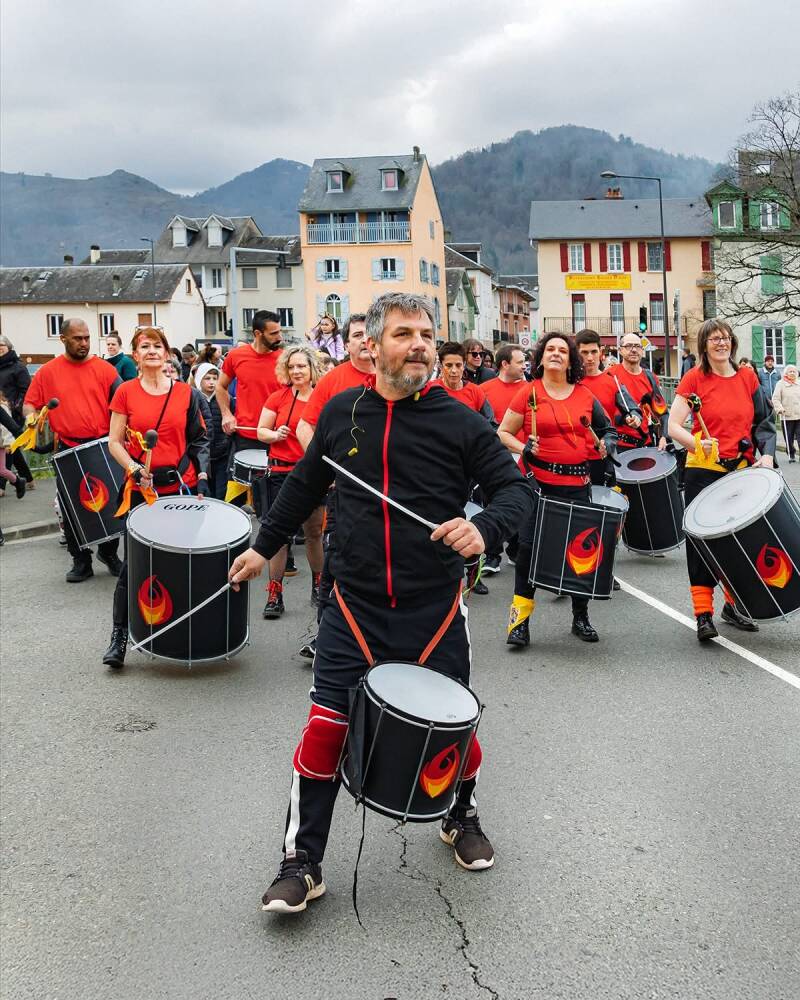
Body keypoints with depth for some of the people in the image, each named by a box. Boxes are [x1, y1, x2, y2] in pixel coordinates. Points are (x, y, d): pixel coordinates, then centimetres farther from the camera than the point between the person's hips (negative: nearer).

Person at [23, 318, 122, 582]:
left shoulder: (105, 369, 0)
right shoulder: (47, 372, 4)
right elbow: (29, 404, 8)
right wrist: (32, 418, -13)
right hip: (68, 451, 1)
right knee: (71, 508, 6)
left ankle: (109, 552, 27)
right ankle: (81, 561, 18)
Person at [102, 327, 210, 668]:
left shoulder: (184, 392, 4)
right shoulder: (126, 392, 1)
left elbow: (199, 439, 9)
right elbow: (115, 442, 2)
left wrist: (201, 481, 0)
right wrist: (133, 468, -14)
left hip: (182, 486, 1)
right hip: (141, 488, -1)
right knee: (134, 561, -3)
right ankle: (119, 635, 6)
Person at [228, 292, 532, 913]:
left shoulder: (459, 421, -6)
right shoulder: (342, 412, 2)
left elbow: (516, 490, -5)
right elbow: (307, 484, 17)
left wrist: (483, 529, -26)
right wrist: (265, 546, 22)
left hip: (435, 606, -1)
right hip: (355, 605, 1)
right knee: (327, 727, -3)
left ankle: (463, 819, 43)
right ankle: (301, 865, 13)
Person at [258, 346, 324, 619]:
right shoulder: (278, 397, 0)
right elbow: (261, 431, 5)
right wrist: (275, 435, -16)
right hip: (281, 471, -1)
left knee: (314, 532, 11)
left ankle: (318, 584, 30)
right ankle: (274, 594, 6)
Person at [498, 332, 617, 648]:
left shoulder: (584, 395, 9)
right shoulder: (529, 393, 1)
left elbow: (606, 429, 22)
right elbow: (503, 433, 4)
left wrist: (607, 444, 1)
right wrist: (524, 448, -13)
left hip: (577, 483, 3)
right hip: (538, 482, -3)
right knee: (530, 546, -6)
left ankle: (581, 616, 22)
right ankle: (520, 618, 4)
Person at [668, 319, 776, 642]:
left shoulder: (748, 378, 6)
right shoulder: (693, 379, -4)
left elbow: (763, 423, 11)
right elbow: (674, 426, -9)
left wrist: (766, 455, -4)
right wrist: (697, 444, -26)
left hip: (743, 470, 4)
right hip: (704, 471, -4)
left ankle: (732, 605, 25)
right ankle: (703, 615, -2)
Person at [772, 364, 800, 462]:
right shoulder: (781, 384, 0)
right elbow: (775, 399, -5)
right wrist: (779, 408, -18)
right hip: (787, 416, -2)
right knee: (789, 438, 3)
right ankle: (791, 455, 16)